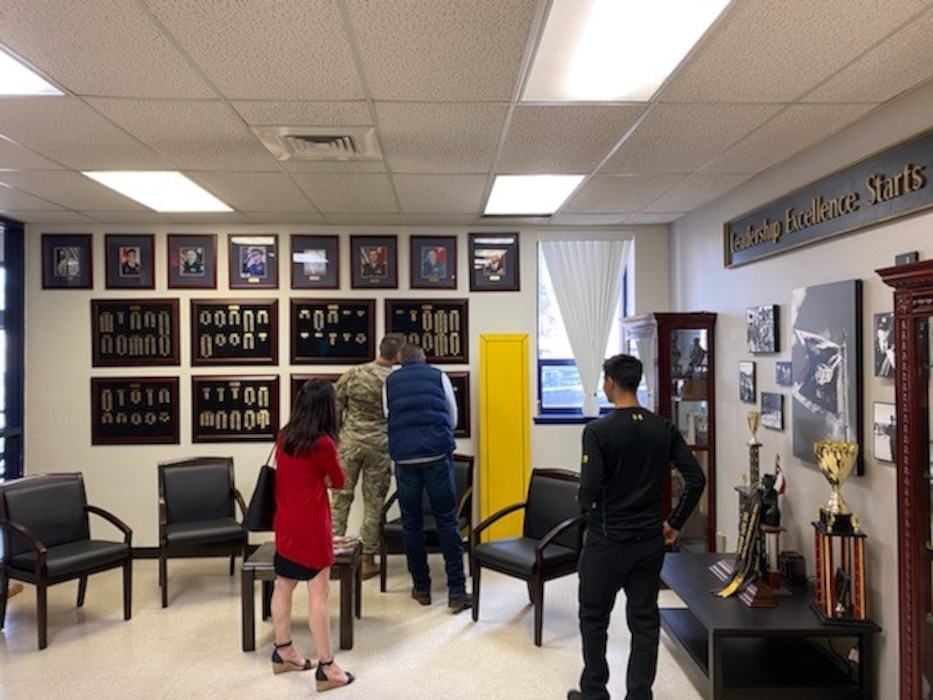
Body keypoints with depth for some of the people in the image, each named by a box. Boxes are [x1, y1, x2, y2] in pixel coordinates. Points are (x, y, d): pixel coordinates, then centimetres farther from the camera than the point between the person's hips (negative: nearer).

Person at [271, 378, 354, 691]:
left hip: (285, 523, 8)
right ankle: (327, 668, 4)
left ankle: (283, 652, 32)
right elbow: (339, 481, -2)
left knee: (283, 585, 17)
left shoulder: (284, 436, 3)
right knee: (318, 593, -2)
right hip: (310, 527, -8)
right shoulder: (323, 443, -17)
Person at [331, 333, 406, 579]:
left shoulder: (352, 374, -2)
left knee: (341, 497, 11)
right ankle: (368, 560, 15)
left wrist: (334, 438, 11)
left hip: (349, 442, 2)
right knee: (374, 503, 8)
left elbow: (335, 409, 1)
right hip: (380, 446, -1)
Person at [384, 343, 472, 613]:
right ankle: (457, 591, 3)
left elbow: (389, 417, 18)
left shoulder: (390, 381, 15)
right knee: (447, 521, 4)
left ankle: (421, 588, 19)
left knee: (411, 523, 11)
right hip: (437, 454, -1)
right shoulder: (438, 376, 13)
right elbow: (453, 417, 17)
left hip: (403, 456, 1)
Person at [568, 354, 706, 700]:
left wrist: (589, 510, 1)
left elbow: (589, 489, -21)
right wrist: (674, 523, 7)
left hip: (607, 541, -4)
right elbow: (696, 479, -2)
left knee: (594, 618, 13)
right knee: (645, 620, 13)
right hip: (650, 540, 4)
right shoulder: (664, 429, -1)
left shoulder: (598, 430, -16)